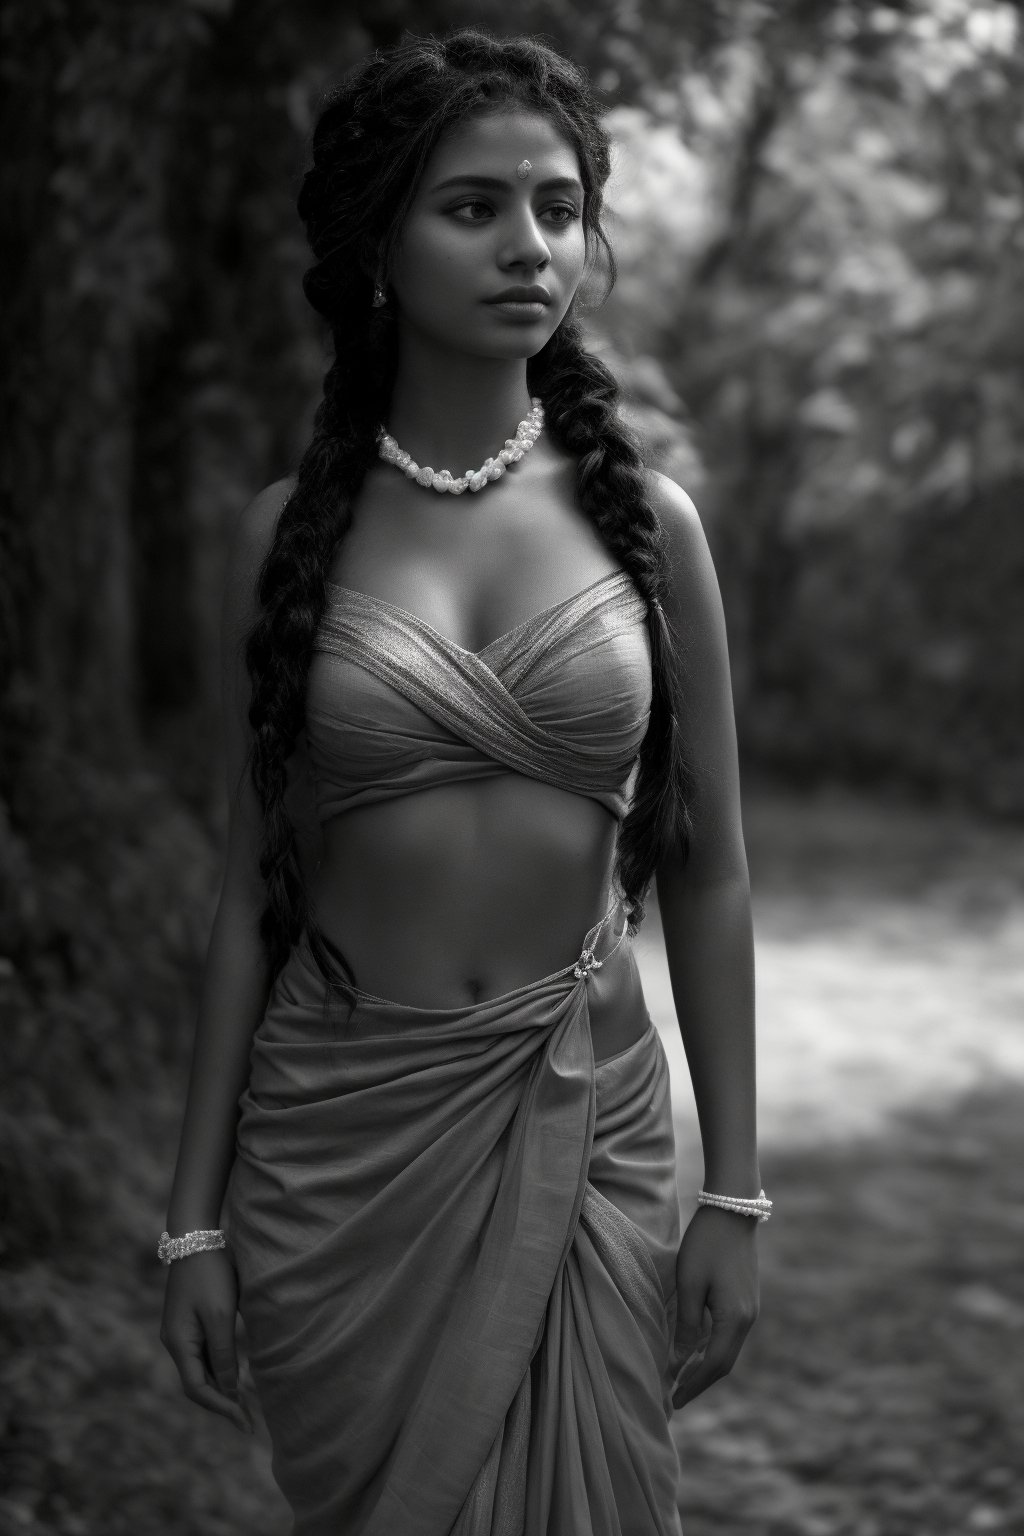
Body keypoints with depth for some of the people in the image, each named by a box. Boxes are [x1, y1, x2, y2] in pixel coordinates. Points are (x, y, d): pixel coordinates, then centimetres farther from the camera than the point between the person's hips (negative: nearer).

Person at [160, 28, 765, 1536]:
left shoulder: (644, 519, -1)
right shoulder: (292, 532, -1)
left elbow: (707, 875, 3)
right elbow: (252, 885, 2)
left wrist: (735, 1190, 1)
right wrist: (197, 1216, 1)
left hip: (582, 1124, 0)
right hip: (341, 1127, 0)